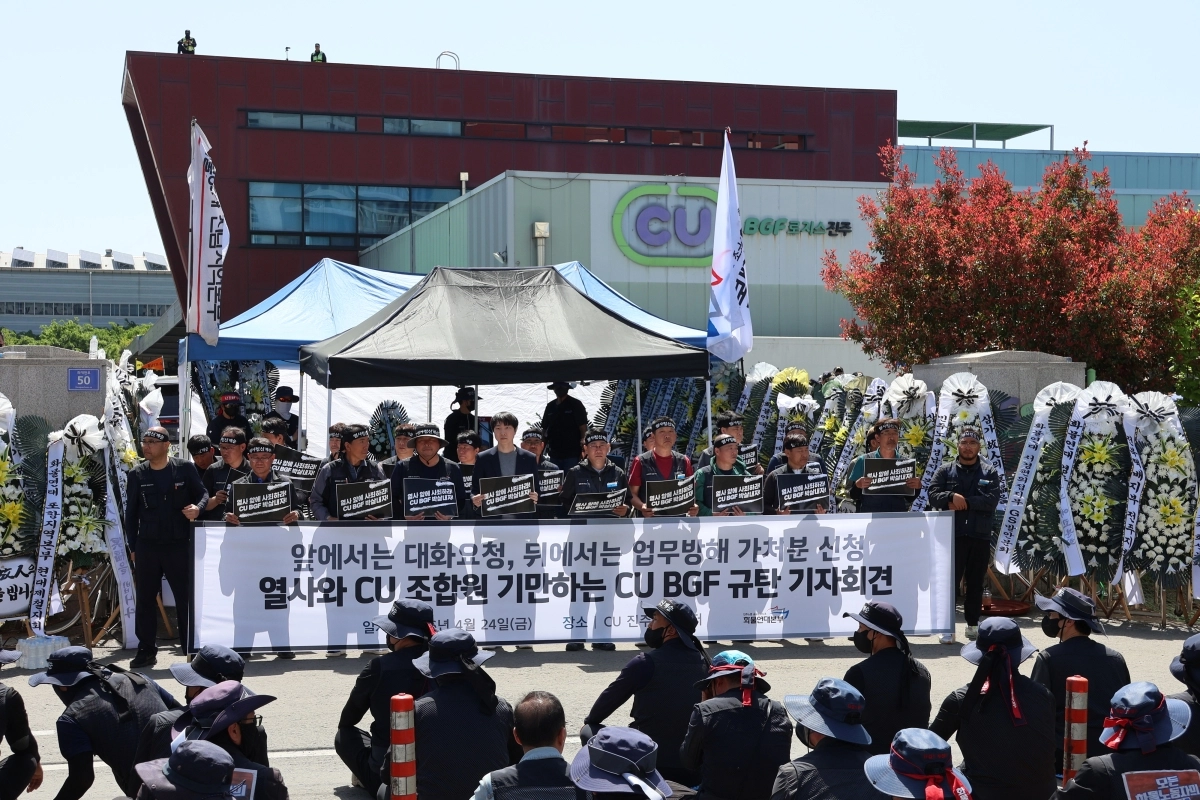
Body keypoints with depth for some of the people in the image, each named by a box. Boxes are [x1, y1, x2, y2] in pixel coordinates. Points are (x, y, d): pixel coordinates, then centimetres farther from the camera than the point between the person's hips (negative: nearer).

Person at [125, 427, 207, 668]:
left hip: (178, 544, -2)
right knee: (145, 599, 5)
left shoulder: (184, 469, -1)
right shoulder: (137, 475, 5)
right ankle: (146, 650, 13)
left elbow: (203, 493, 7)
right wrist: (133, 547, 7)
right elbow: (131, 513, 10)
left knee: (186, 596, 2)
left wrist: (197, 507, -17)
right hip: (147, 546, 2)